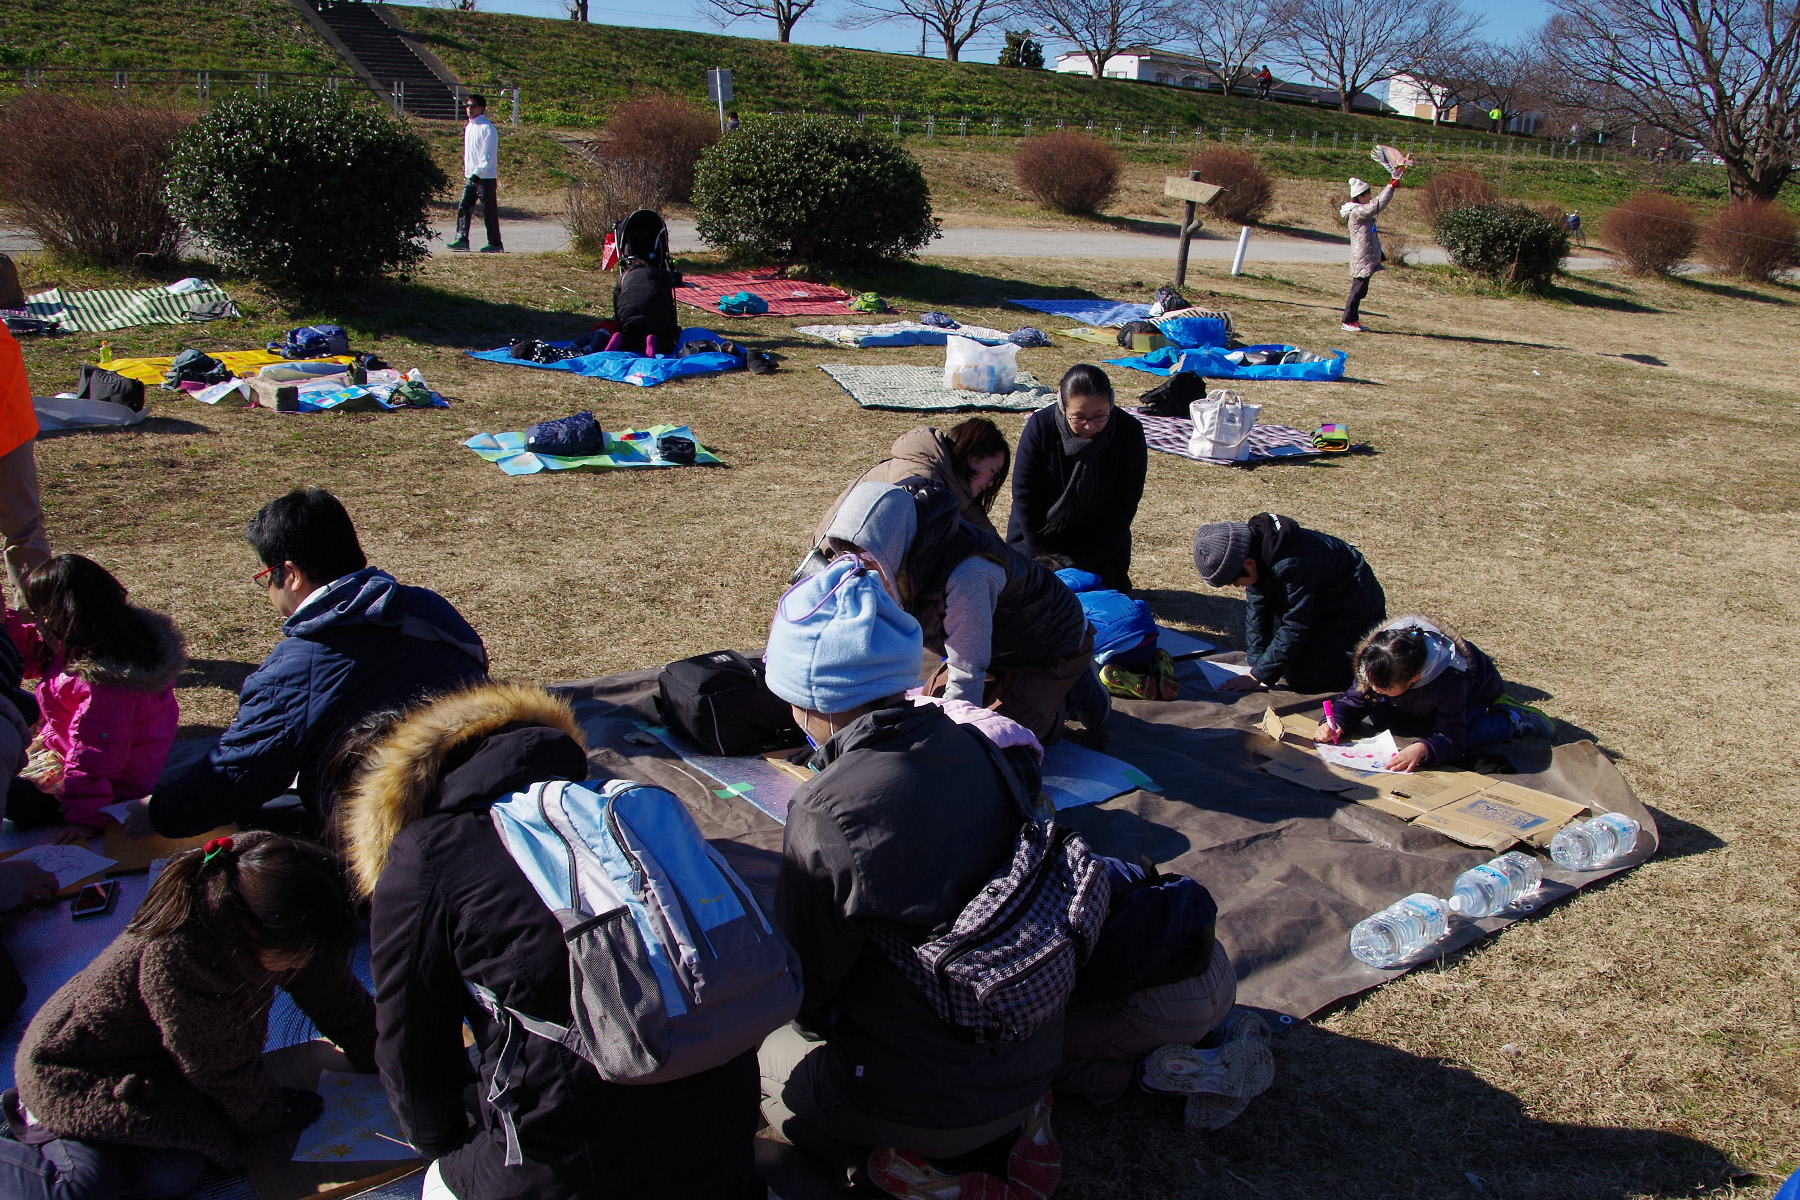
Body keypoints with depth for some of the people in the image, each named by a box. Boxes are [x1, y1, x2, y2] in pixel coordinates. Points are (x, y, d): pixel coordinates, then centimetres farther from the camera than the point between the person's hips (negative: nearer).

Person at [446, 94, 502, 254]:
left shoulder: (487, 128, -11)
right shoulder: (468, 127, 15)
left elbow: (488, 155, -17)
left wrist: (478, 172, -25)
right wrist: (467, 171, 19)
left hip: (486, 177, -8)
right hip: (470, 176, 8)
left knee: (489, 212, -1)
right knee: (463, 208, 1)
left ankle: (495, 244, 6)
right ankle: (462, 239, 3)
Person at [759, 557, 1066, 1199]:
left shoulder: (829, 813, -26)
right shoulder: (979, 749, -8)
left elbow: (804, 986, -12)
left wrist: (809, 1020, 12)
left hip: (929, 1094, -6)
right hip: (1035, 1060, 6)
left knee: (757, 1054, 19)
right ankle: (1011, 1128, 13)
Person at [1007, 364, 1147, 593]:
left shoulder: (1129, 432, -21)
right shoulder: (1040, 426, -22)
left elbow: (1125, 503, -14)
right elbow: (1024, 496, -14)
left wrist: (1088, 562, -17)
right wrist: (1043, 559, -14)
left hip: (1099, 536, 0)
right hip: (1041, 534, 0)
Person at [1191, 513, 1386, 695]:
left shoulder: (1291, 566, -38)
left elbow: (1294, 628, -31)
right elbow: (1256, 608, -5)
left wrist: (1258, 676, -27)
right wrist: (1256, 663, -9)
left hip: (1352, 609, -9)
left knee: (1303, 679, -14)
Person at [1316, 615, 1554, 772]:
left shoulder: (1450, 683, -46)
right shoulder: (1375, 664, -34)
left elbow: (1452, 740, -43)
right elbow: (1354, 700, -18)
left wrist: (1422, 750, -64)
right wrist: (1334, 722, -39)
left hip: (1477, 691, -5)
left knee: (1463, 735, -31)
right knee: (1379, 715, -13)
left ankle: (1512, 719, -3)